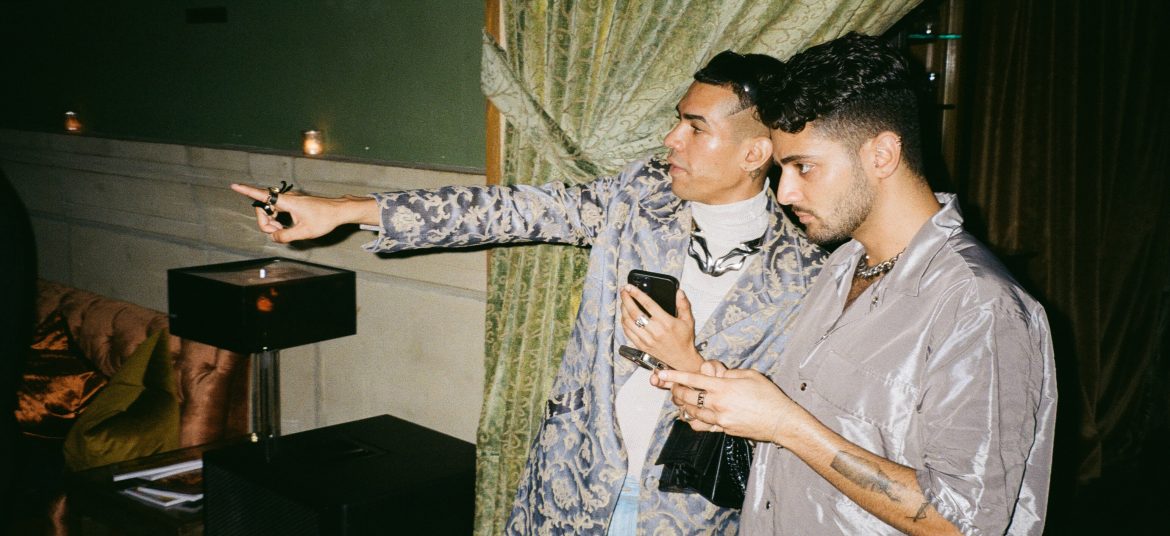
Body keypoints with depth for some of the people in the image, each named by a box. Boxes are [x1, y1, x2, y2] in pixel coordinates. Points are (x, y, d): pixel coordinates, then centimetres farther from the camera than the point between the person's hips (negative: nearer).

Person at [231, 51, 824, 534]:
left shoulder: (800, 274, -10)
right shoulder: (640, 194, -3)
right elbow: (506, 210, -5)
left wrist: (688, 364, -24)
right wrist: (341, 210, -9)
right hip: (573, 481, 3)